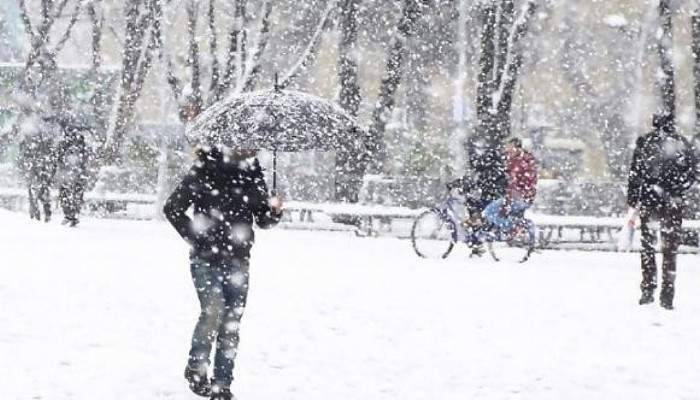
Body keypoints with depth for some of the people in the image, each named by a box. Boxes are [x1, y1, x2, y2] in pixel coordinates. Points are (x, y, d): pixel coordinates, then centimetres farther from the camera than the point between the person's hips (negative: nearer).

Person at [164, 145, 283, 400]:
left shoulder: (252, 174, 6)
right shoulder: (204, 171, -6)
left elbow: (263, 220, 11)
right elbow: (172, 208, -2)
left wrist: (275, 210, -9)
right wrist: (194, 237, -5)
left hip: (237, 261, 4)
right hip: (206, 258, -4)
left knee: (231, 324, 3)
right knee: (213, 310, -21)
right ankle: (196, 369, 0)